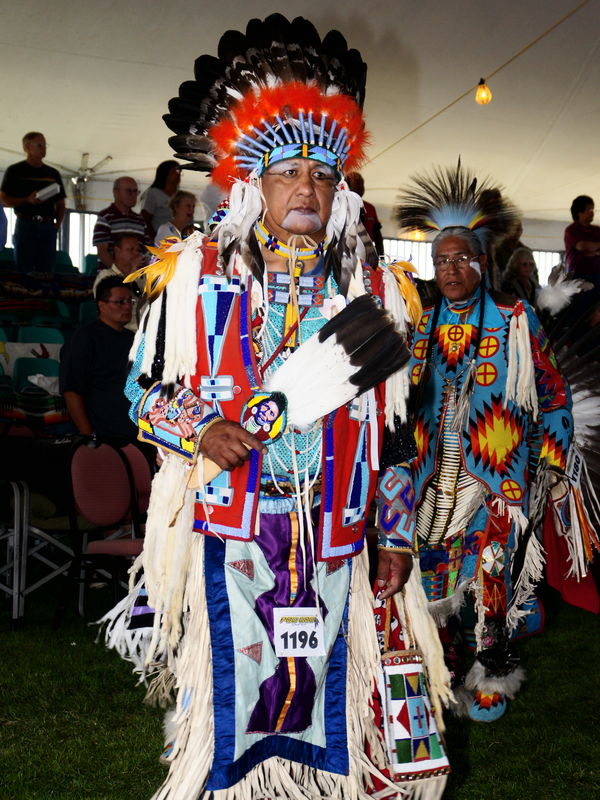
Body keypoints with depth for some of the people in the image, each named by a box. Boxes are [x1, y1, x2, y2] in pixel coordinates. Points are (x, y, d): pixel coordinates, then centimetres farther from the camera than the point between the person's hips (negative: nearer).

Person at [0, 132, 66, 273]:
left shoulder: (53, 173, 16)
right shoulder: (15, 171, 5)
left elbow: (60, 204, 19)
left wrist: (58, 223, 1)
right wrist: (27, 200, -14)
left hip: (48, 226, 3)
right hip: (25, 224, -3)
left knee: (47, 270, 0)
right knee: (23, 270, -7)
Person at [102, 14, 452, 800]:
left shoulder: (371, 290, 7)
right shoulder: (198, 274, 2)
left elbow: (393, 427, 10)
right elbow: (145, 389, 6)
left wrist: (397, 534, 8)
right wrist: (201, 431, -14)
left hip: (333, 541, 2)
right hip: (228, 531, -1)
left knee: (323, 694, 9)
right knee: (232, 693, 4)